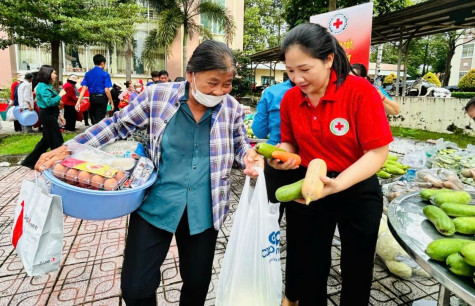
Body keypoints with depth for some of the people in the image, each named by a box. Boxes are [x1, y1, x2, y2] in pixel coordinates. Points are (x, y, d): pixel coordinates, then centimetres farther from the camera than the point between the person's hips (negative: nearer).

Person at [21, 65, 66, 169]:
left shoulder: (48, 86, 14)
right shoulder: (43, 87, -14)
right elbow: (49, 102, -26)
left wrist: (59, 115, 18)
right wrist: (60, 95, -16)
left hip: (50, 115, 10)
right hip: (47, 116, -10)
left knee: (46, 140, 17)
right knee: (57, 141, -2)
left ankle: (30, 161, 26)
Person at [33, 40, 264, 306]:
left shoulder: (233, 108, -4)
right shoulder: (158, 96, -9)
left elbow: (240, 144, 10)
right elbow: (117, 125, 1)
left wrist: (250, 157, -14)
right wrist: (67, 148, -5)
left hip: (203, 211, 2)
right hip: (155, 204, -1)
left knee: (197, 282, 19)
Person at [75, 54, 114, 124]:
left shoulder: (88, 74, 7)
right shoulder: (105, 74, -7)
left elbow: (84, 88, -1)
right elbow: (106, 90, -13)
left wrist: (78, 101, -5)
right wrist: (111, 102, -6)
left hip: (92, 98, 5)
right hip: (101, 98, -5)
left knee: (93, 119, 18)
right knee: (99, 120, -1)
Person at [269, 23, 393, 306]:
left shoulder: (361, 91, -20)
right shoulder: (290, 98, -7)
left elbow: (378, 152, -20)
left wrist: (337, 184, -34)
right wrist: (281, 155, -17)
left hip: (357, 191, -2)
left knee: (356, 271, 19)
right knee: (310, 267, 18)